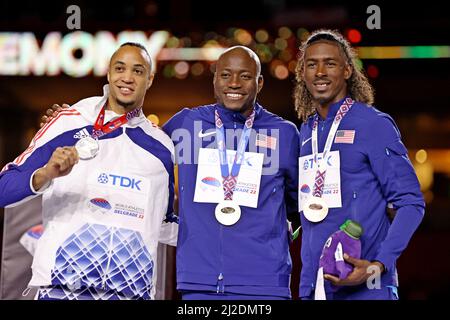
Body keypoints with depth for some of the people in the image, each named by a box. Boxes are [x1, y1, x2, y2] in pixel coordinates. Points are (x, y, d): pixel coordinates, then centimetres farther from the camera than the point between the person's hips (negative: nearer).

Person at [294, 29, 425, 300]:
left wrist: (379, 265, -19)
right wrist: (307, 283, 8)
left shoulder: (375, 124, -4)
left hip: (364, 287, -5)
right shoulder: (305, 132, 13)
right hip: (312, 285, 5)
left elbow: (411, 203, -7)